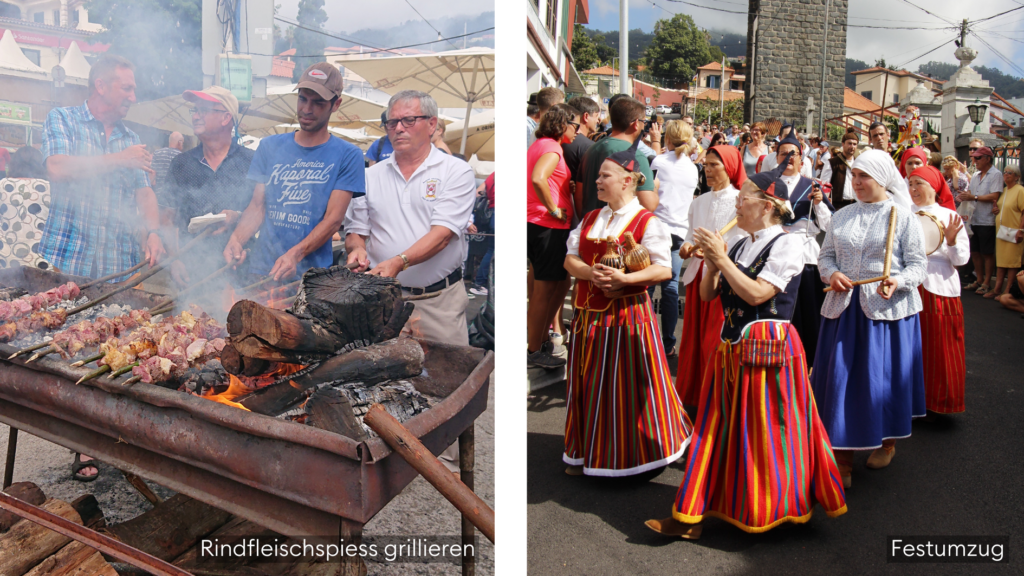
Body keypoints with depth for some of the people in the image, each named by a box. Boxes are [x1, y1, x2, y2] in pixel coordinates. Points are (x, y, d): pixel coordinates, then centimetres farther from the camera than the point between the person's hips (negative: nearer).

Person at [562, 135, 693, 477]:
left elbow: (664, 269, -13)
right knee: (590, 384, 12)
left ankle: (632, 453, 18)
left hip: (628, 314, -5)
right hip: (589, 313, 6)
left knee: (626, 382, 1)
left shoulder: (647, 223, -6)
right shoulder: (590, 219, 12)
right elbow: (570, 259, 7)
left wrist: (625, 278, -25)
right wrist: (590, 273, -14)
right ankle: (589, 452, 26)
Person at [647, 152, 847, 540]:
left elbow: (756, 294, -20)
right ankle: (693, 515, 14)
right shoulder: (738, 244, 11)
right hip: (732, 346, 7)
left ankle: (773, 511, 23)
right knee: (718, 429, 8)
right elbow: (707, 294, 12)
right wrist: (712, 263, -5)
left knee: (766, 433, 2)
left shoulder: (787, 244, -9)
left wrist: (721, 258, -15)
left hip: (768, 347, -7)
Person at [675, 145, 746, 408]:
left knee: (718, 341, -5)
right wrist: (687, 248, -5)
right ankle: (693, 395, 22)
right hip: (698, 276, 6)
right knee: (694, 338, 10)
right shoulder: (699, 202, 14)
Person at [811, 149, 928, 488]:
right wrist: (831, 274, -8)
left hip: (887, 308, -3)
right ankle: (842, 460, 8)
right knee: (839, 378, 0)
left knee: (883, 377, 5)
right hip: (844, 307, 3)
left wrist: (898, 282, -23)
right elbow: (825, 254, 13)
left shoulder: (903, 217, -1)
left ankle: (887, 442, 32)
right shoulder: (842, 216, 11)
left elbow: (918, 264, -3)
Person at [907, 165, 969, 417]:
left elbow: (962, 259, -2)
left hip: (939, 289, -1)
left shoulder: (949, 216, 2)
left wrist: (951, 240, -19)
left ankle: (936, 401, 17)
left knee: (938, 347, 4)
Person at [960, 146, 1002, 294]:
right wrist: (964, 197, -3)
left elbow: (994, 196, -18)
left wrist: (974, 197, -21)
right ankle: (979, 280, 21)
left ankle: (986, 282, 8)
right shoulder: (975, 176, 16)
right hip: (974, 219, 7)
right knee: (975, 252, 11)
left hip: (987, 221, -7)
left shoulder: (996, 174, -8)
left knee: (987, 253, 1)